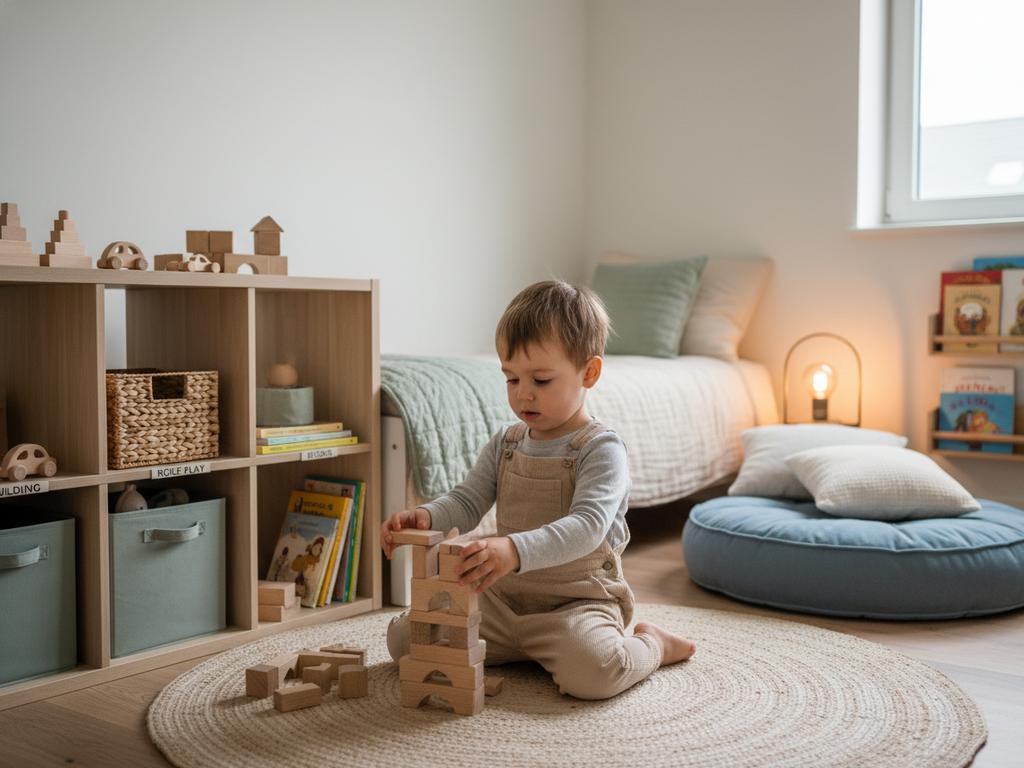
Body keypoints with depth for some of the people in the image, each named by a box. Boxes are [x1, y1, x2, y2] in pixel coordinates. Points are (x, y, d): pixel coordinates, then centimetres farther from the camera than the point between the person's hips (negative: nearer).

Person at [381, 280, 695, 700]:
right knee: (403, 635, -5)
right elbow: (466, 501, 7)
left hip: (579, 599, -6)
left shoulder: (601, 449, -14)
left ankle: (651, 643, 2)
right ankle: (527, 648, 14)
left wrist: (515, 550, -46)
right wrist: (425, 516, -18)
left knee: (592, 671, -36)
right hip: (505, 595, 6)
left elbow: (587, 526, -29)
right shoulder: (505, 444, 7)